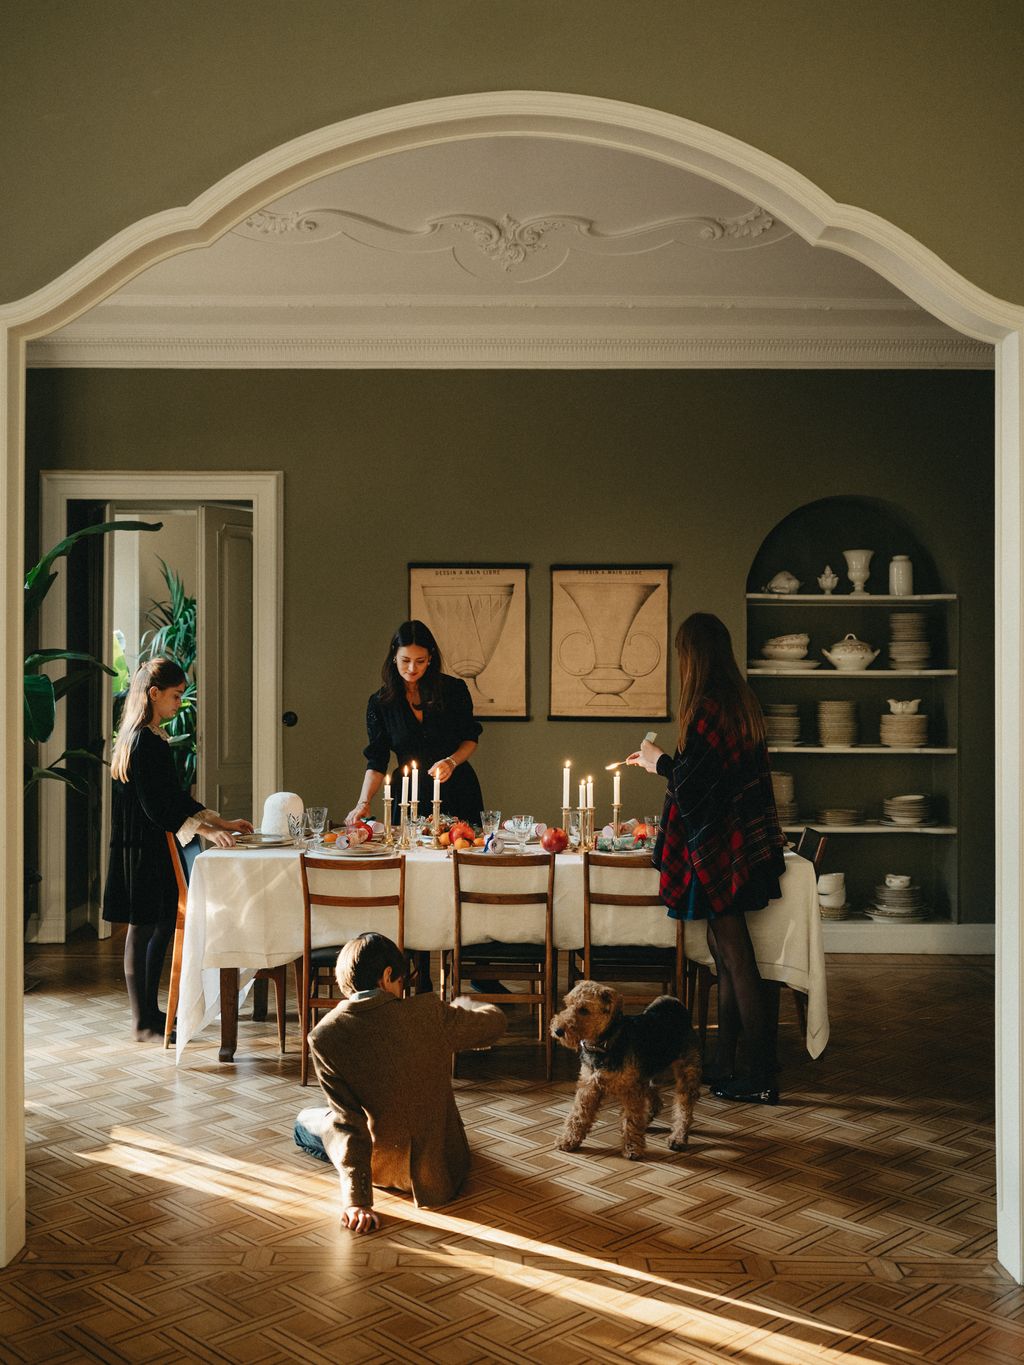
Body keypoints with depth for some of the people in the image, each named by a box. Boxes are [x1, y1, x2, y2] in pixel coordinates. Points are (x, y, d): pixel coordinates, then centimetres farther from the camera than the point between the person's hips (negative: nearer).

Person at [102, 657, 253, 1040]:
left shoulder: (152, 738, 13)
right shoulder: (145, 741, -18)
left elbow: (175, 797, 16)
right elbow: (155, 806, -22)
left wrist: (221, 822, 12)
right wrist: (206, 830, -25)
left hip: (152, 848, 10)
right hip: (141, 850, -10)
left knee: (162, 925, 15)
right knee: (142, 929, -2)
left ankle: (149, 1011, 25)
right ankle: (142, 1024, 7)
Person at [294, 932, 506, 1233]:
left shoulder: (324, 1036, -19)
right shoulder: (430, 1012, -17)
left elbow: (347, 1120, -20)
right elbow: (495, 1021, 1)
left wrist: (357, 1199, -16)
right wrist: (464, 1006, 23)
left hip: (387, 1170, -2)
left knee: (304, 1122, 24)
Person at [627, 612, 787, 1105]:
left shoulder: (706, 708, -18)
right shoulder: (742, 701, 10)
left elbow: (691, 783, -18)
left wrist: (659, 762, 1)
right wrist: (664, 762, 29)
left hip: (717, 848, -9)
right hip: (745, 842, 9)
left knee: (735, 958, -2)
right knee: (728, 955, 14)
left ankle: (762, 1077, 5)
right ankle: (723, 1066, 24)